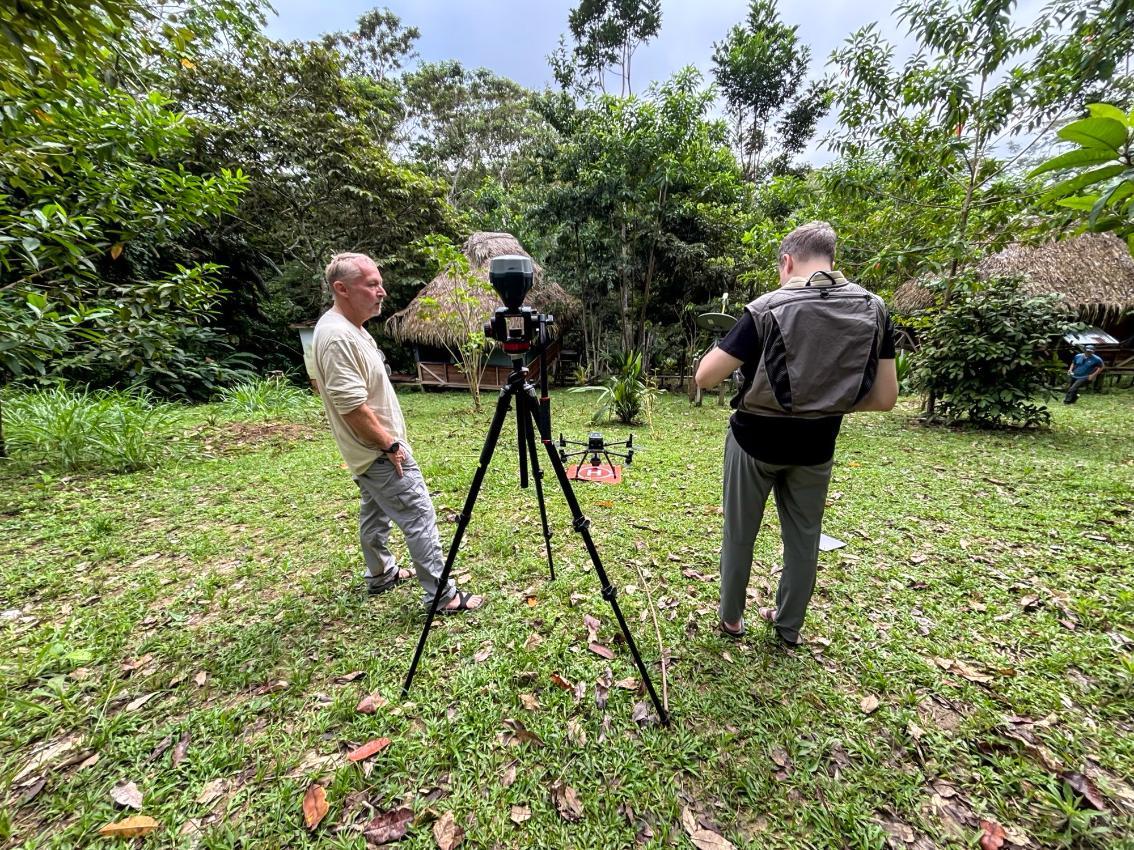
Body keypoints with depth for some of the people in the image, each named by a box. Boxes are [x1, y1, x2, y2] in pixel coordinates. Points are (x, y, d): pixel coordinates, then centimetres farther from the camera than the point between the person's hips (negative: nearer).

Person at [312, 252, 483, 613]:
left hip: (369, 451, 11)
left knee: (375, 513, 21)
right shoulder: (338, 336, -23)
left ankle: (380, 574, 38)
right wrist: (390, 445, -18)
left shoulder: (348, 327, 9)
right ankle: (442, 596, 4)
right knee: (420, 517, -5)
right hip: (380, 451, -11)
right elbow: (353, 406, -27)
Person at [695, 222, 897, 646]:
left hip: (755, 440, -3)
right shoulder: (874, 310, -3)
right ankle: (789, 624, 37)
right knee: (804, 536, 20)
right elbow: (884, 398, -2)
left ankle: (731, 617, 32)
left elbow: (705, 377, -17)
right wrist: (832, 400, 12)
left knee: (740, 533, 15)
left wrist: (726, 347, 3)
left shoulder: (767, 309, -16)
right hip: (815, 446, 4)